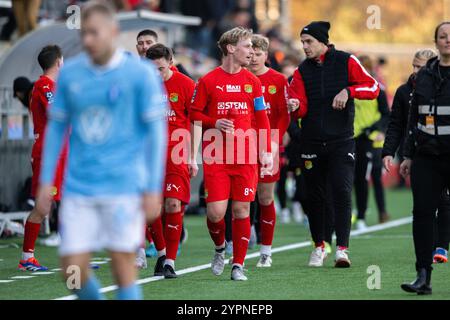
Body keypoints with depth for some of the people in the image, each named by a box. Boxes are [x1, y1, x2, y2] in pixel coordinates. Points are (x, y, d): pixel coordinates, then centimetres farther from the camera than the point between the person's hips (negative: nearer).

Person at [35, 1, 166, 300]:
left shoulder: (141, 73, -5)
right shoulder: (69, 73, 5)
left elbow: (156, 132, -4)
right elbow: (56, 127, 13)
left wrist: (153, 190, -8)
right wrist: (46, 182, 8)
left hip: (123, 189, -3)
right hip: (78, 190, 3)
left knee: (123, 268, -4)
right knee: (73, 270, -1)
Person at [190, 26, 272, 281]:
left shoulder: (252, 81, 9)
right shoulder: (208, 81, 1)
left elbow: (262, 119, 11)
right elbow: (195, 114, 7)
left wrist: (266, 151, 4)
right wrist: (215, 123, -11)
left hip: (246, 157, 2)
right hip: (216, 157, -2)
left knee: (241, 210, 0)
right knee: (215, 211, -9)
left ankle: (239, 264, 10)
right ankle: (220, 248, 21)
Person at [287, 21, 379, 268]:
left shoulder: (346, 62, 1)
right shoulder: (302, 70, 8)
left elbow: (373, 87, -4)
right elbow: (301, 109, -1)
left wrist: (348, 91, -19)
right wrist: (295, 106, -23)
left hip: (341, 142, -3)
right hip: (311, 143, 3)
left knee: (342, 193, -12)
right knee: (314, 196, 8)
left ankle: (342, 249, -13)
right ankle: (319, 247, 21)